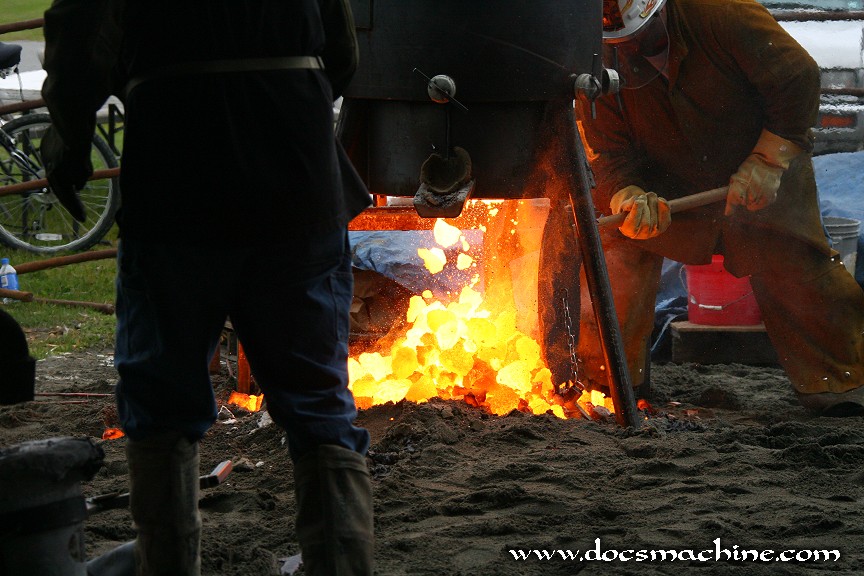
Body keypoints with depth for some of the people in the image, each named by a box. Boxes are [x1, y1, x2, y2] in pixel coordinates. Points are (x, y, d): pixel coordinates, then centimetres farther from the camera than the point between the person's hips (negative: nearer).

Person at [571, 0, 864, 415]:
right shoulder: (600, 66, -18)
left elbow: (797, 77, -25)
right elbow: (609, 155, -14)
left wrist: (766, 162, -27)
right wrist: (629, 198, -37)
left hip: (761, 178, -2)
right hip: (666, 185, 3)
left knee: (792, 267, -10)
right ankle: (595, 377, 1)